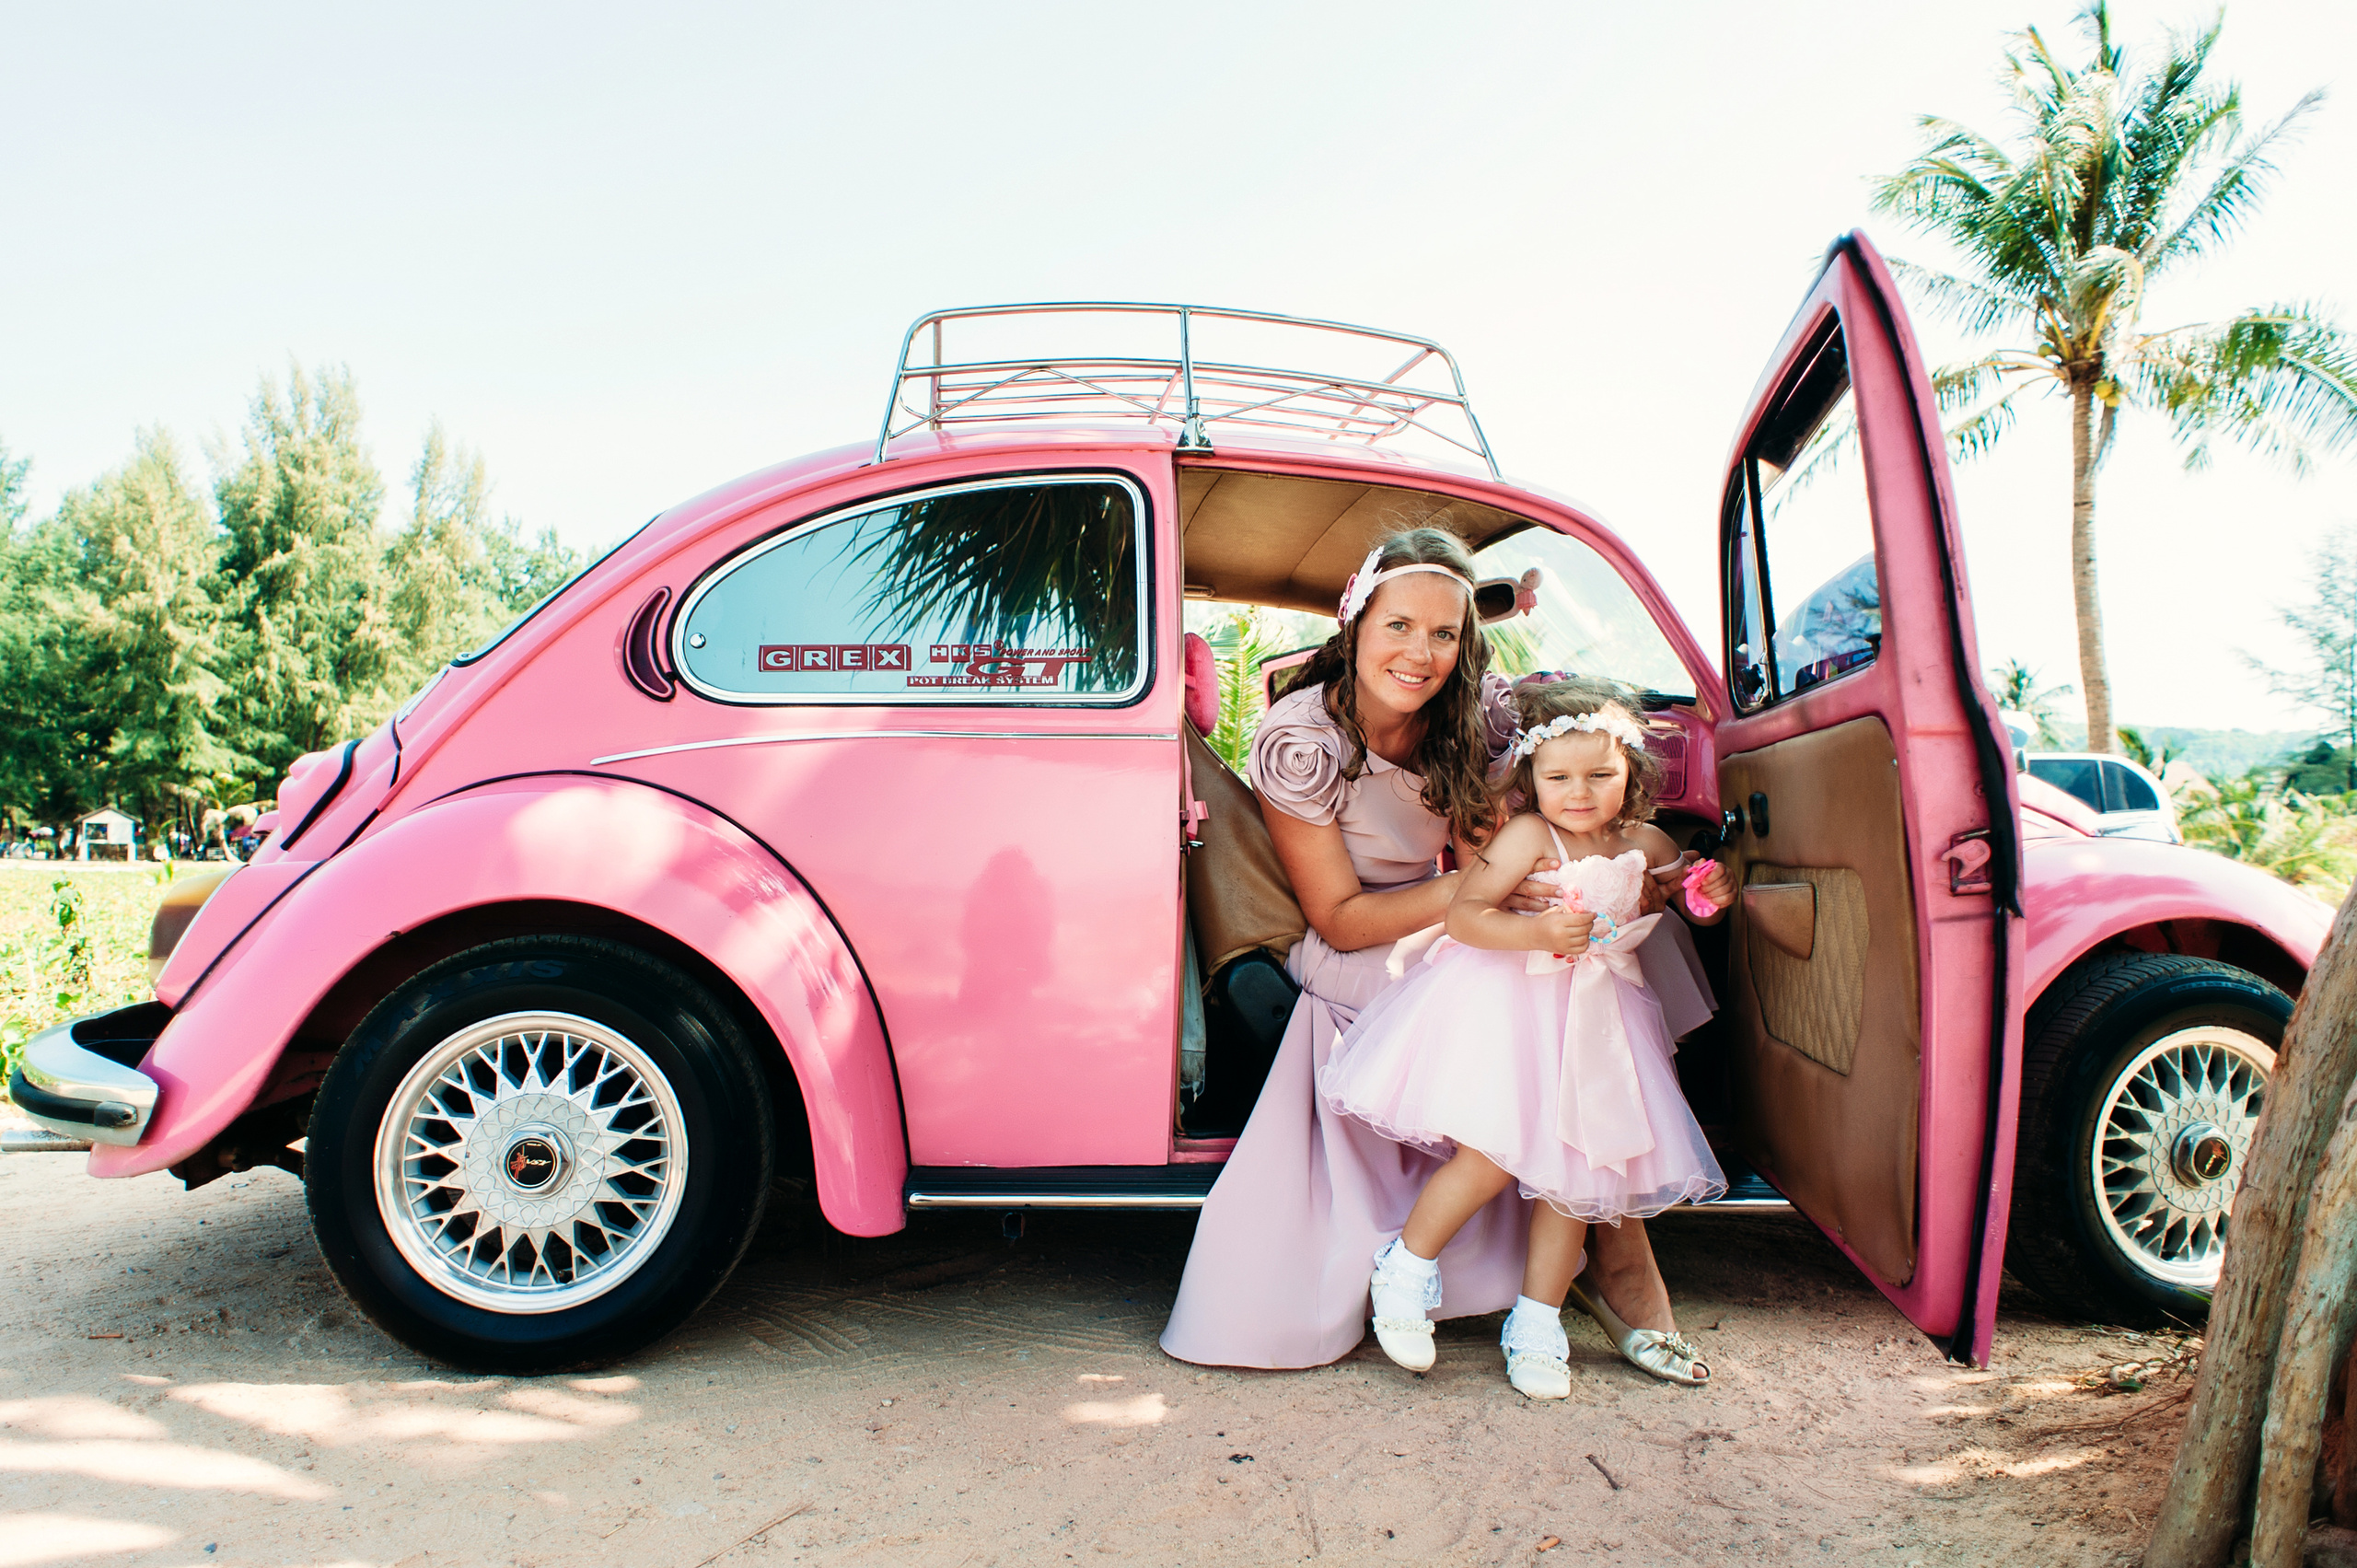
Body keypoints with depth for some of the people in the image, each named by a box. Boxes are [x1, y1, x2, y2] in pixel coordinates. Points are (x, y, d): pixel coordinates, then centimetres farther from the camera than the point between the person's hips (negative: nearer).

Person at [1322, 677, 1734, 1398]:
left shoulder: (1646, 844, 8)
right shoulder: (1528, 836, -11)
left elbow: (1687, 881, 29)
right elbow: (1463, 915, -18)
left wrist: (1711, 893, 5)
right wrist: (1537, 933, -33)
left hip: (1592, 1016, 6)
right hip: (1508, 1008, -6)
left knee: (1574, 1167, 6)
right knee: (1496, 1151, -16)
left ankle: (1537, 1323, 20)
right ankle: (1407, 1264, 9)